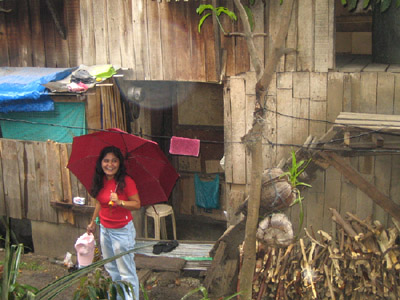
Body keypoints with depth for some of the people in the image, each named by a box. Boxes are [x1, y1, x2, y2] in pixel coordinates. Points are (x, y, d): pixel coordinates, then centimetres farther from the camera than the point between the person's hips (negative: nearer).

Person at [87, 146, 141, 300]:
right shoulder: (101, 181, 1)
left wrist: (120, 202, -33)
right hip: (105, 229, 7)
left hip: (122, 231, -7)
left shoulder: (126, 181, -18)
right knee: (110, 269, 20)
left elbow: (137, 204, -17)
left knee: (126, 273, -1)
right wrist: (93, 221, 23)